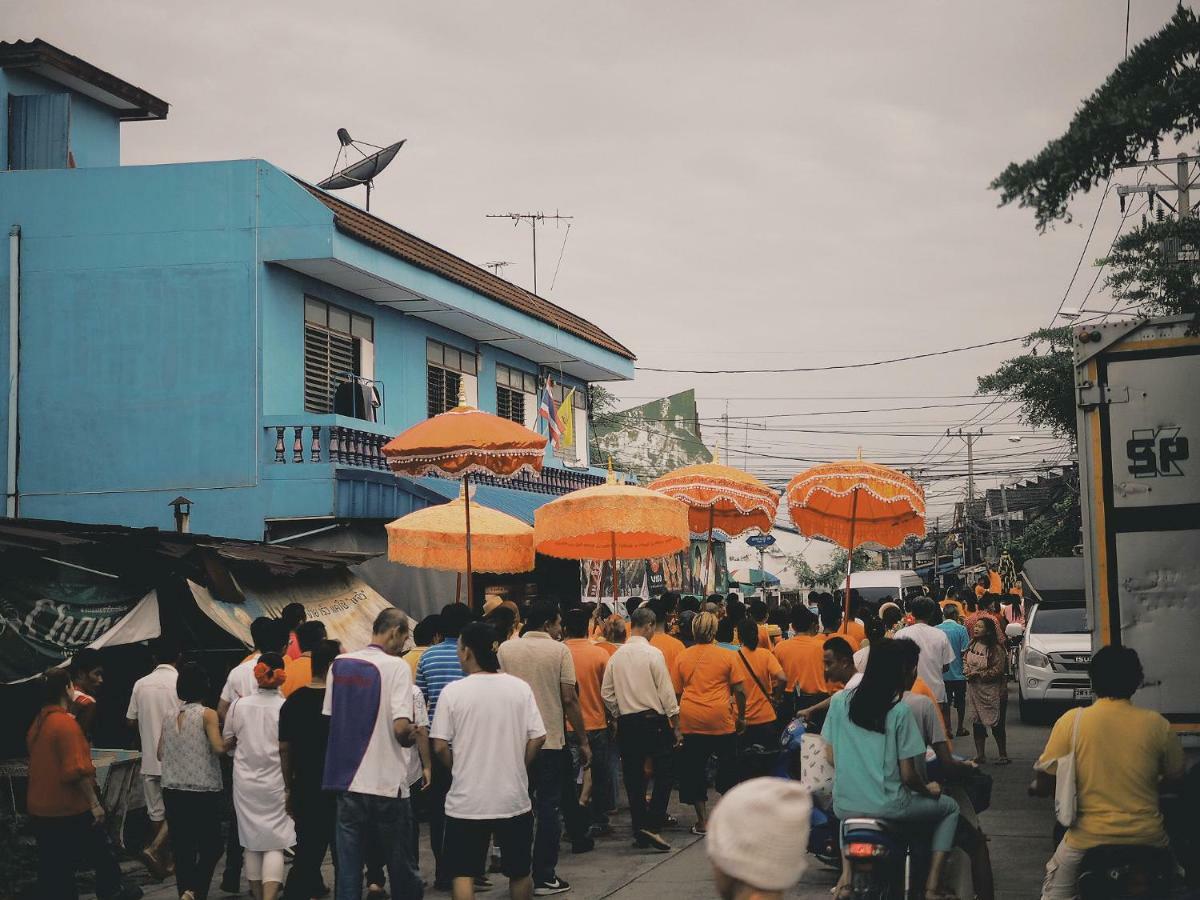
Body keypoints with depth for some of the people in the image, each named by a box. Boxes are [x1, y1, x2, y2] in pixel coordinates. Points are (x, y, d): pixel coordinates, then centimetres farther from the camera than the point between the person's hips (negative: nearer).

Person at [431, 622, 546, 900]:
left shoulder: (453, 691, -9)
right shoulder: (520, 688, -3)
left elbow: (440, 746, -9)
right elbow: (538, 738, -4)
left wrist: (458, 770, 9)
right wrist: (517, 768, 10)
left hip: (467, 801, -2)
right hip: (514, 798, 2)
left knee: (463, 874, 5)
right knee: (519, 871, 17)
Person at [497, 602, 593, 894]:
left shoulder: (505, 649, 3)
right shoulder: (559, 651, -7)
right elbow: (569, 699, -9)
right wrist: (583, 741, -2)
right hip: (551, 741, -3)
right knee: (548, 808, 4)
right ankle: (544, 877, 4)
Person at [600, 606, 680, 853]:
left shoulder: (617, 655, 4)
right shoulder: (653, 654, -10)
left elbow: (607, 693, 7)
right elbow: (666, 692, -10)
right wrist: (675, 726, -4)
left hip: (626, 722, 5)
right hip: (653, 719, -5)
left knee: (634, 777, 9)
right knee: (665, 772, 3)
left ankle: (639, 833, 13)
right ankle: (652, 825, -10)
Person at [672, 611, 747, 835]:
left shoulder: (682, 657, 3)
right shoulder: (727, 656, -3)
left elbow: (675, 692, 7)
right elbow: (740, 690, -3)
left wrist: (677, 718, 19)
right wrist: (741, 717, 9)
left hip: (690, 721, 1)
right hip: (721, 719, -1)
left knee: (694, 770, 8)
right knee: (727, 766, 15)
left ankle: (702, 821, 9)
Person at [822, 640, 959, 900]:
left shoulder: (839, 701, -2)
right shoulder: (899, 711, -13)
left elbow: (830, 755, 8)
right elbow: (908, 774, -10)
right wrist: (927, 790, 10)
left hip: (844, 806, 4)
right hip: (887, 807, -4)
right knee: (950, 808, 21)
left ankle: (846, 874, 24)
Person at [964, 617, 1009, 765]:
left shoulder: (996, 649, -16)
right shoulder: (972, 644, 5)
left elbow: (998, 669, -18)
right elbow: (965, 659, 16)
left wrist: (979, 674, -18)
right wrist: (967, 671, -4)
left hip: (991, 691, -7)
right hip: (974, 690, 7)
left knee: (996, 724, 0)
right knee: (977, 723, 11)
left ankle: (1003, 755, 12)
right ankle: (980, 755, 21)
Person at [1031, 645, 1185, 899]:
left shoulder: (1072, 721, -9)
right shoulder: (1157, 725, -5)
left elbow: (1043, 786, -6)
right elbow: (1175, 777, 10)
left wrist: (1034, 787, 17)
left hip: (1089, 839, -2)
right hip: (1148, 839, 2)